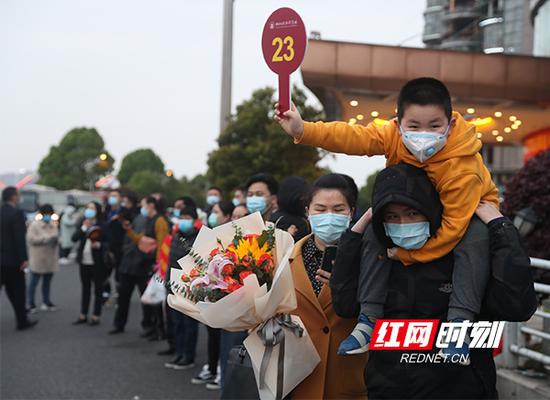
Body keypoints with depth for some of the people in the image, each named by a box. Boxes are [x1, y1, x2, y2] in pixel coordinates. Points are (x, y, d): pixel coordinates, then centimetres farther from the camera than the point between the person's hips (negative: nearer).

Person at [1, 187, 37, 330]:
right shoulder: (16, 213, -15)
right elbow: (20, 238, -19)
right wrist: (24, 259, -16)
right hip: (13, 259, -6)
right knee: (18, 290, 5)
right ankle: (22, 321, 12)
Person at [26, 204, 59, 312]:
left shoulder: (53, 225, 12)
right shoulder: (34, 225, -8)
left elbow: (56, 237, 20)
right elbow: (31, 239, -17)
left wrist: (55, 238, -4)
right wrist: (46, 238, -18)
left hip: (50, 259, 6)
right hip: (38, 259, -6)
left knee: (47, 282, 13)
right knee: (34, 282, -1)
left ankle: (46, 302, 23)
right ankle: (31, 304, 5)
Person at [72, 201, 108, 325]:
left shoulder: (102, 225, -6)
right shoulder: (82, 224, 9)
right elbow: (74, 238, -2)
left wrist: (99, 245, -21)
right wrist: (83, 228, -13)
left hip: (97, 262, -5)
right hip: (84, 261, 5)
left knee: (98, 289, 2)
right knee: (85, 288, 13)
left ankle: (96, 316, 9)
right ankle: (83, 316, 19)